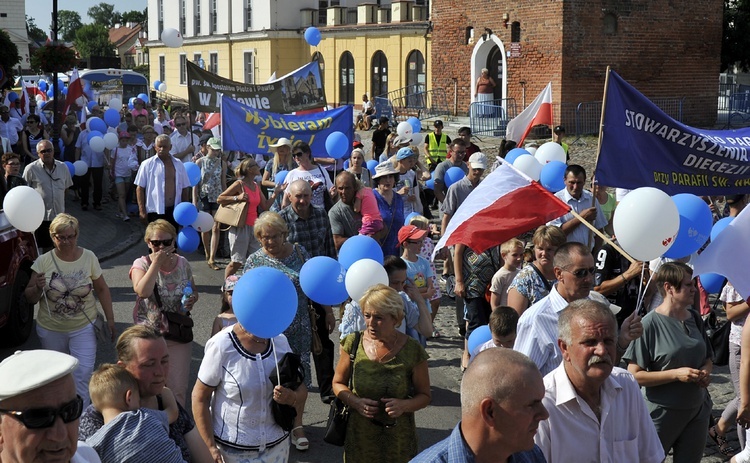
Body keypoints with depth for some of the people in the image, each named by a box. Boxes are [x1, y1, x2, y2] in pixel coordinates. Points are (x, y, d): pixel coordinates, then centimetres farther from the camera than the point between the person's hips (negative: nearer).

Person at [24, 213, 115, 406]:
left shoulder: (89, 258, -6)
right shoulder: (43, 261, -8)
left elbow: (102, 289, 5)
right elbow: (29, 298, -2)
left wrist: (110, 319, 4)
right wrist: (37, 288, -25)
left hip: (83, 327, -1)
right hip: (50, 330, 1)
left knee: (83, 372, -9)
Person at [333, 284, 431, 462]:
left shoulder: (412, 351, -13)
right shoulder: (354, 343, -8)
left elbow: (425, 395, -2)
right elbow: (338, 383, 5)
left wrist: (404, 405, -22)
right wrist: (355, 402, -14)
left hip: (398, 439, -1)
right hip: (359, 433, 2)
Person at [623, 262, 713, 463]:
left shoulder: (695, 319, 4)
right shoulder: (650, 324, -16)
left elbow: (707, 358, 17)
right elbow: (635, 375, -16)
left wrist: (706, 371, -5)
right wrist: (676, 374, -23)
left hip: (698, 410, 6)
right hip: (663, 414, -6)